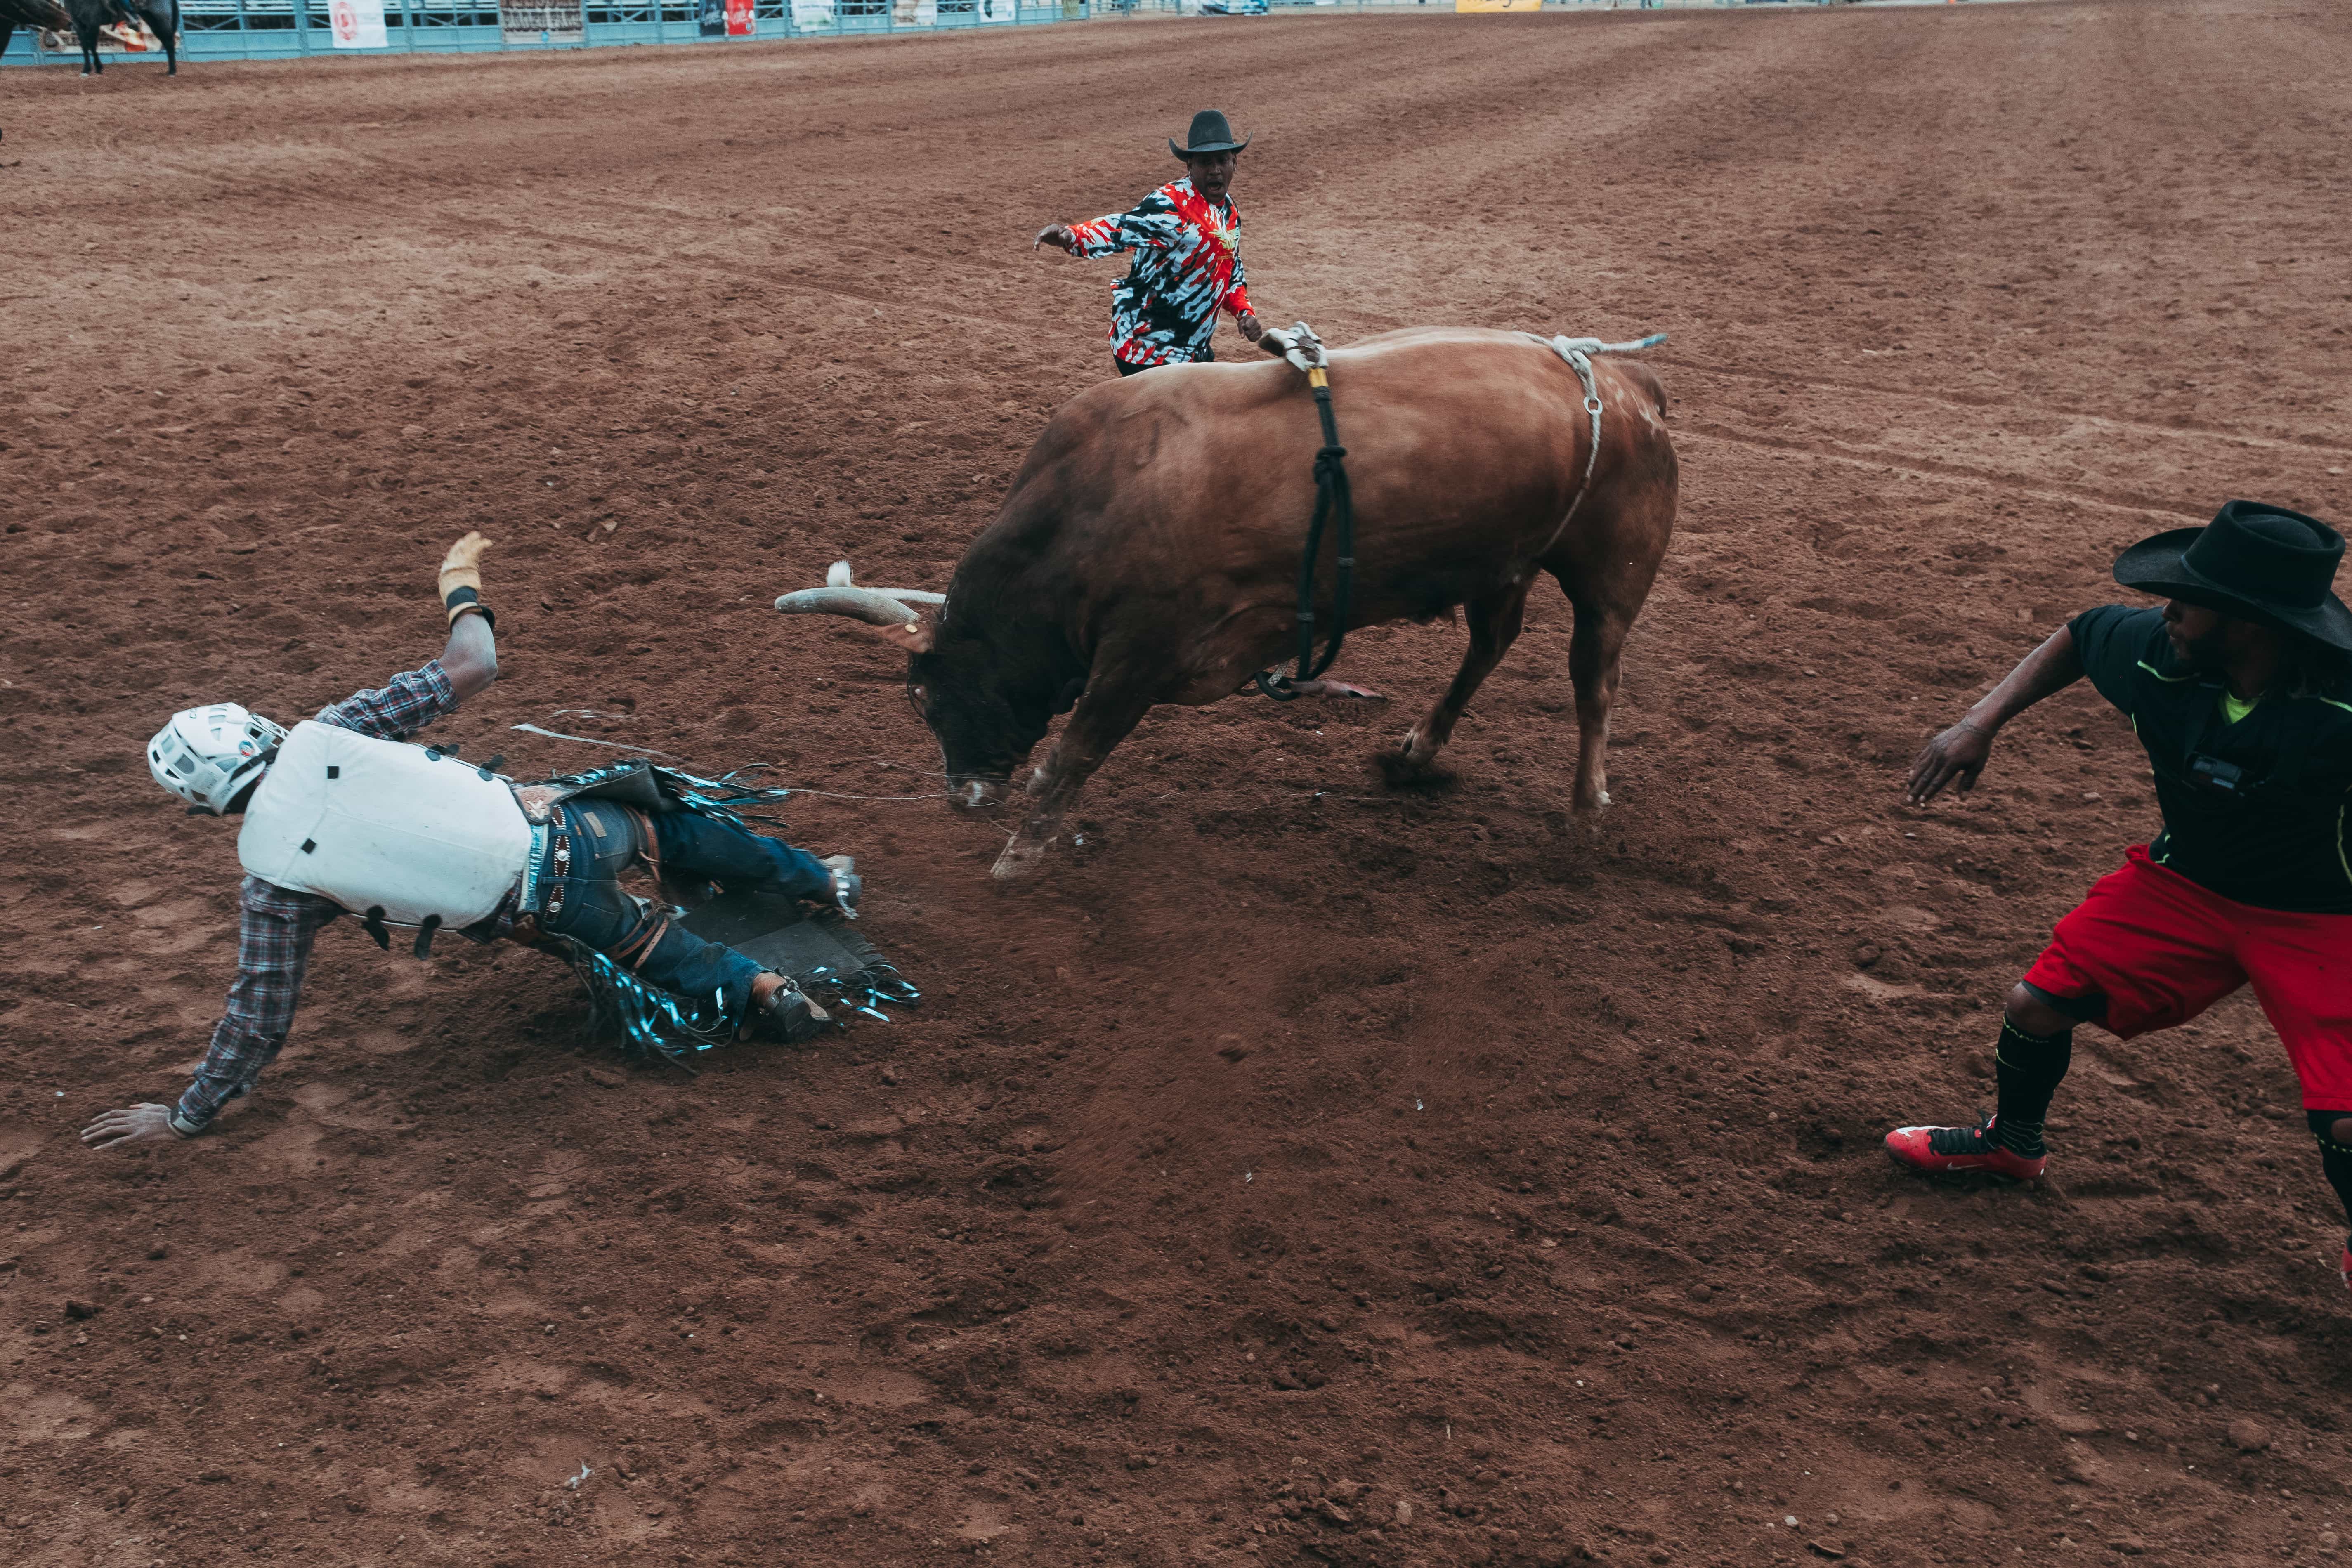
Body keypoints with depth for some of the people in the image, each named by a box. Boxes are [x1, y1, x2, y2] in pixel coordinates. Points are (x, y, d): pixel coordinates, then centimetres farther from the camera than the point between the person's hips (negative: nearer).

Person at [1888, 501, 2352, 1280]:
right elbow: (2077, 637, 3)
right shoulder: (2153, 653, -19)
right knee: (2038, 1002, 3)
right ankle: (2012, 1142, 36)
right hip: (2183, 883, 4)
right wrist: (1982, 722, -6)